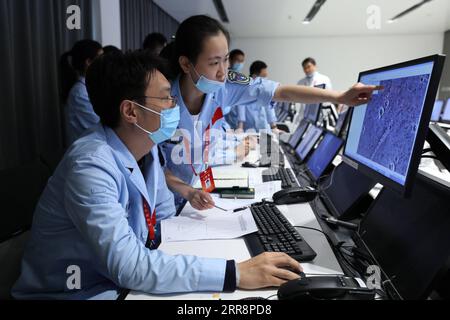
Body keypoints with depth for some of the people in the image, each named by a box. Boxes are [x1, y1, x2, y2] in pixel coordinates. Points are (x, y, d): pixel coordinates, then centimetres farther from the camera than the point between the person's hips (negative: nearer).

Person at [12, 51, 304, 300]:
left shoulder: (146, 149, -2)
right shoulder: (91, 166, -27)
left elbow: (165, 216, 9)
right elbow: (127, 265, -33)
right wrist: (235, 273, -34)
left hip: (125, 281, 7)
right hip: (81, 292, -7)